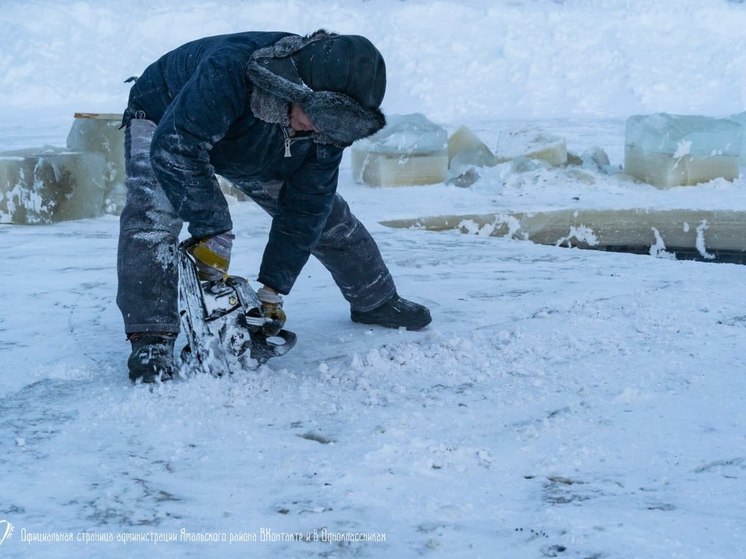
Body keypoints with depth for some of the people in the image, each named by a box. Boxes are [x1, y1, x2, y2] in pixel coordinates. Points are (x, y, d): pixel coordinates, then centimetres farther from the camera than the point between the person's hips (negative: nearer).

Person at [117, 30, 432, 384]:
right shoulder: (231, 68, -46)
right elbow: (174, 148, -46)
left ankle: (375, 302, 26)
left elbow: (302, 208, -20)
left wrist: (273, 288, -21)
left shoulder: (329, 115, -25)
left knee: (324, 212, 4)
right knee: (154, 213, -32)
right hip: (164, 119, -5)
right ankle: (151, 340, -30)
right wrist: (213, 232, -43)